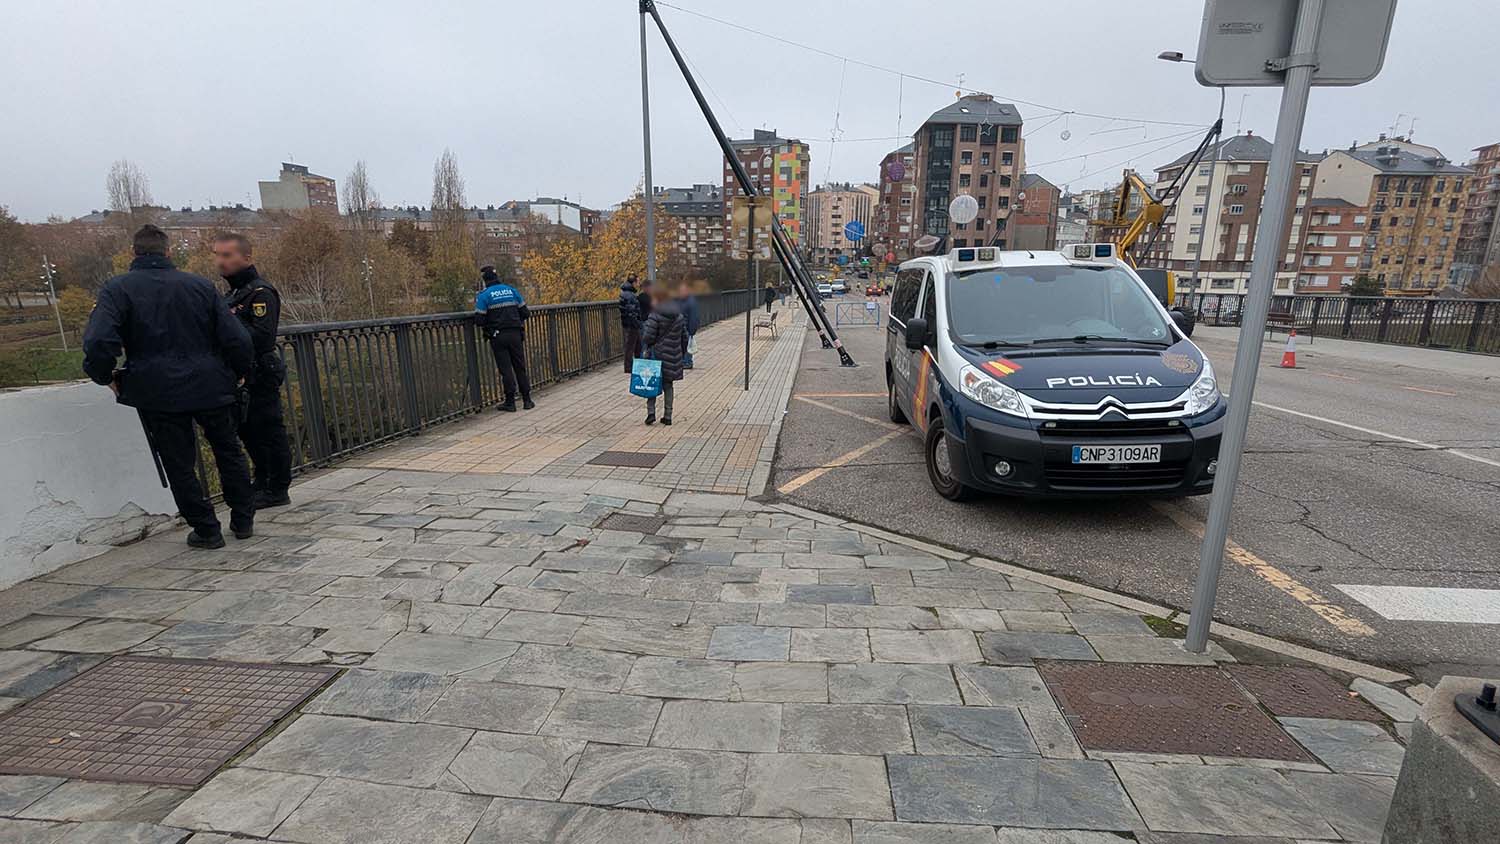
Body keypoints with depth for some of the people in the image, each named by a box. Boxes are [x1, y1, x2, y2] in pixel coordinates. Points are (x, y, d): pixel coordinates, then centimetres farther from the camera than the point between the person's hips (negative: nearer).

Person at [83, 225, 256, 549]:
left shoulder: (117, 288, -4)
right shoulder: (201, 285, 2)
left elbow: (99, 342, -17)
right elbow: (237, 338, -3)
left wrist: (105, 377, 2)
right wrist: (241, 372, 14)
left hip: (158, 394, -2)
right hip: (211, 386, 2)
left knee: (179, 465, 10)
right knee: (229, 452, 18)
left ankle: (206, 530, 16)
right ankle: (243, 521, 22)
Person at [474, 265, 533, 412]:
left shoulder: (483, 295, -5)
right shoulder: (512, 290, 6)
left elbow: (480, 319, -9)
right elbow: (525, 313, 7)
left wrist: (487, 329, 11)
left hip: (498, 337, -3)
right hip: (515, 333, 3)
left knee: (505, 369, 2)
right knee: (520, 367, 9)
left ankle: (510, 402, 5)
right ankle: (527, 400, 11)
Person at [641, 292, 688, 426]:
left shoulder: (655, 316, -12)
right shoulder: (680, 317, 6)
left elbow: (648, 337, -16)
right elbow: (684, 338, 11)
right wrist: (681, 354, 20)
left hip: (657, 354, -4)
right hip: (673, 357, 4)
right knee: (668, 385, 10)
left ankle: (651, 411, -2)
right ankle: (667, 416, 11)